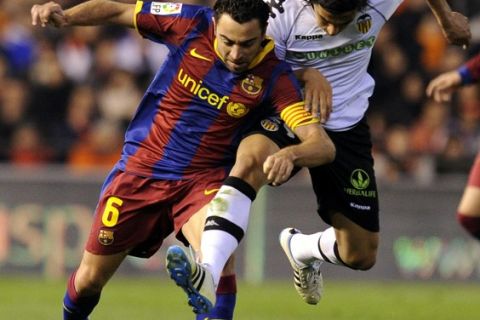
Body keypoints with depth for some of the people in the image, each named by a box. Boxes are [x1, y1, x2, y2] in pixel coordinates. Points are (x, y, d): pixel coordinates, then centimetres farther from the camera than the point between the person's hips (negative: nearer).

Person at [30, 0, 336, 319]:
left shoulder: (275, 77, -16)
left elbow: (323, 146, -24)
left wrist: (291, 154, -46)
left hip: (203, 181, -2)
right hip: (139, 171, 2)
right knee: (89, 281, 9)